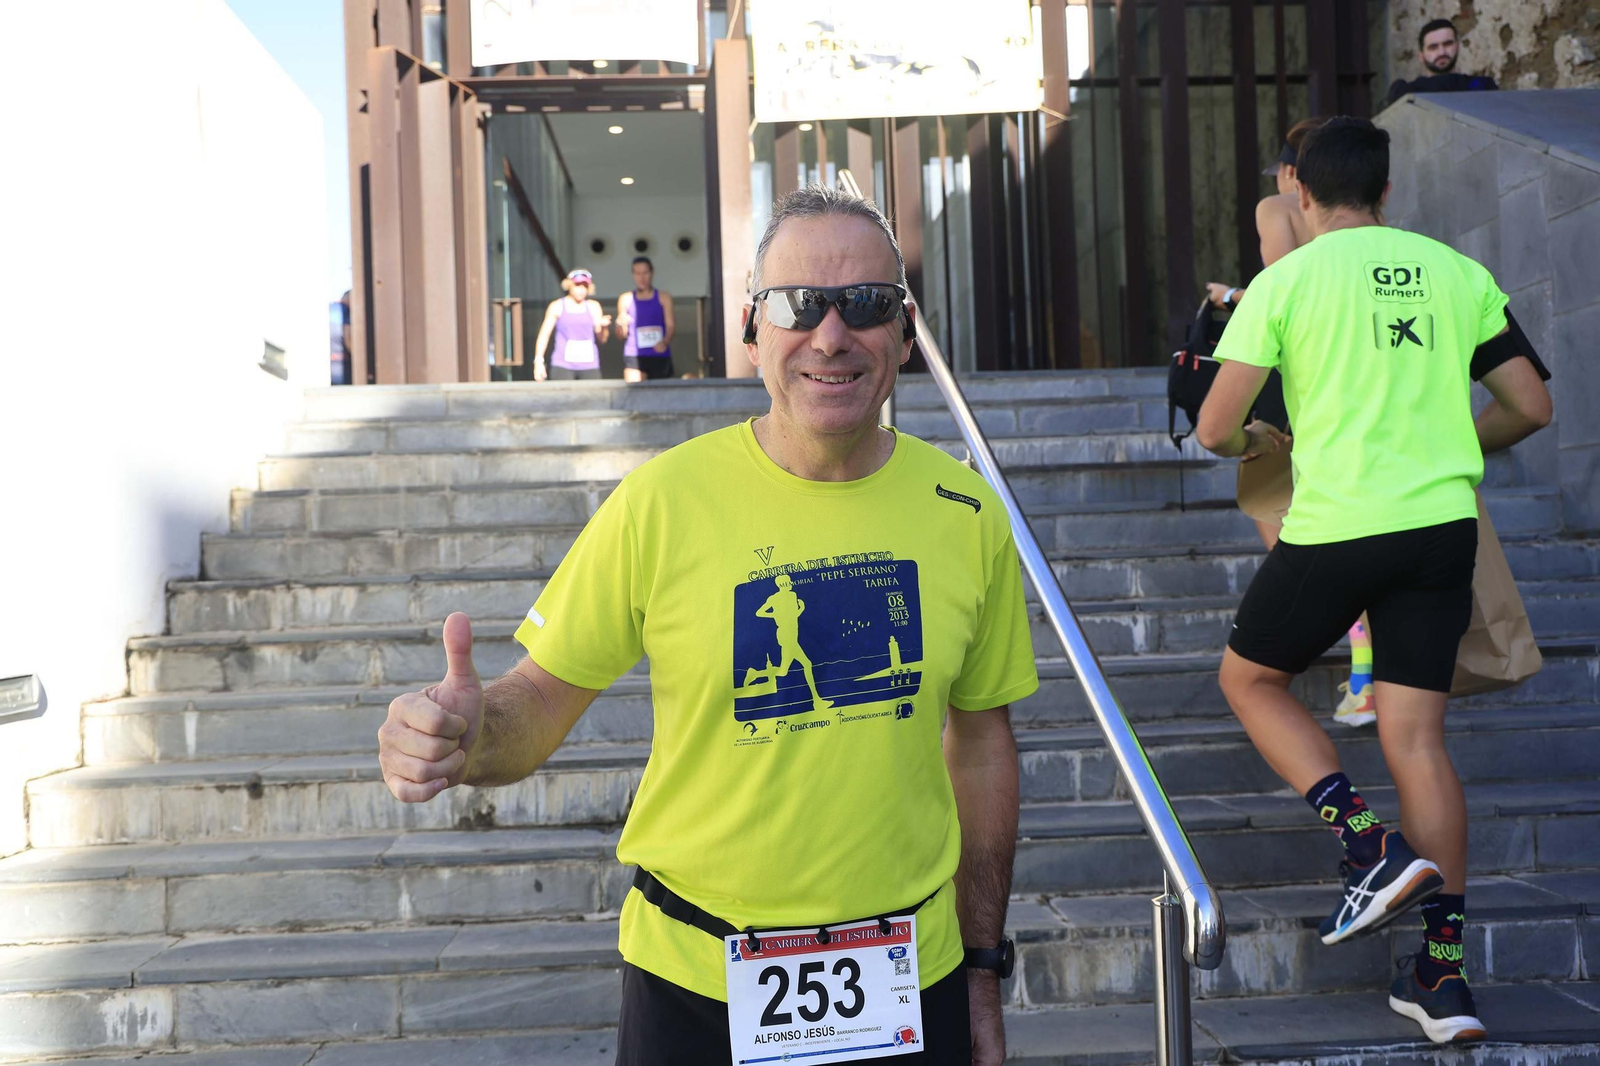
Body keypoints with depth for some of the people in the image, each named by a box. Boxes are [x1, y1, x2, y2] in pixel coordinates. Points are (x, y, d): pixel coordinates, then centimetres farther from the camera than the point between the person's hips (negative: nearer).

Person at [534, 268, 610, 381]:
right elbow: (544, 335, 4)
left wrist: (604, 327, -12)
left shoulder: (593, 307, 10)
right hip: (562, 366, -2)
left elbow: (602, 340, 9)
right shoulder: (557, 306, 5)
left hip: (589, 365, 2)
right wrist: (538, 361, -6)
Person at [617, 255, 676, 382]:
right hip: (634, 356, -1)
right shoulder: (626, 299, 10)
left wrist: (665, 342, -18)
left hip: (660, 356, 1)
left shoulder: (664, 298, 9)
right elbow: (622, 335, 11)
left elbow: (671, 325, 2)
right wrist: (621, 325, -12)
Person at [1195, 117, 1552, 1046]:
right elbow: (1531, 408, 11)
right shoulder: (1456, 271, 9)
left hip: (1335, 526, -4)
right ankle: (1445, 977, 10)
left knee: (1249, 677, 18)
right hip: (1444, 525, 4)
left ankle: (1373, 848, 3)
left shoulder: (1286, 280, -3)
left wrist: (1255, 440, 17)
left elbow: (1215, 428, -6)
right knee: (1417, 736, 8)